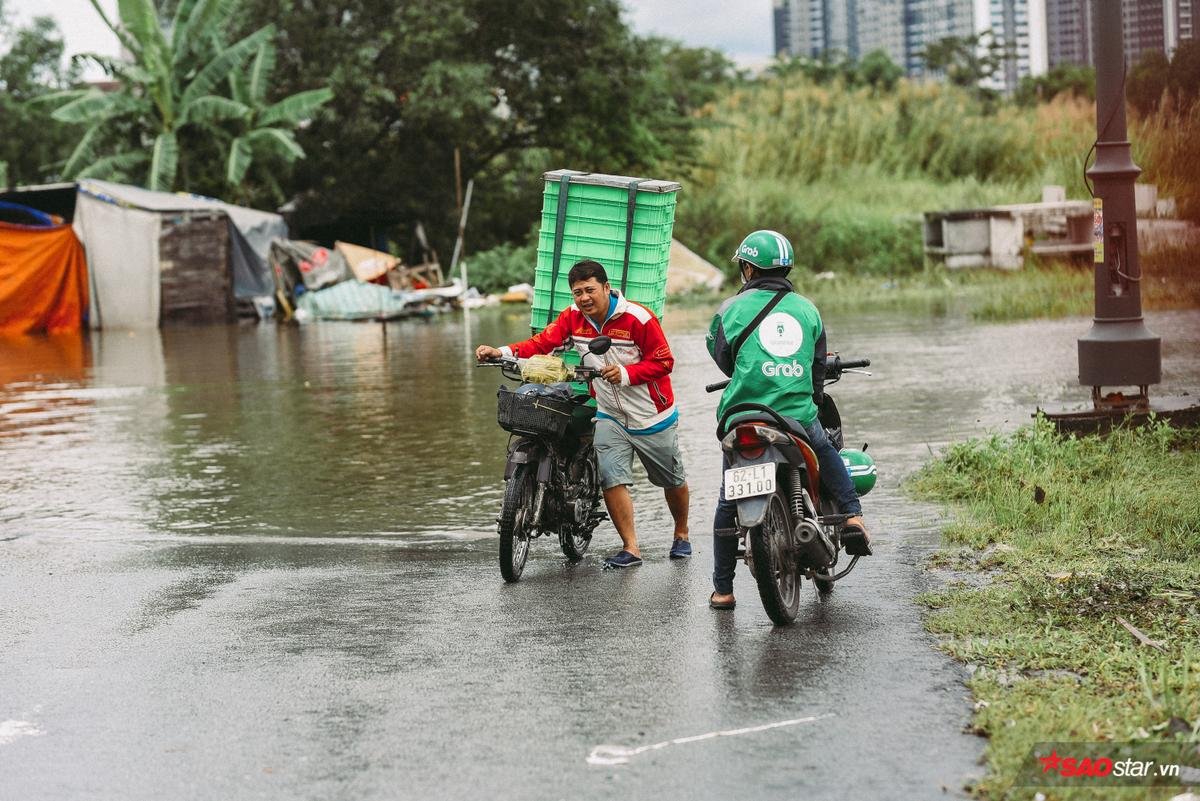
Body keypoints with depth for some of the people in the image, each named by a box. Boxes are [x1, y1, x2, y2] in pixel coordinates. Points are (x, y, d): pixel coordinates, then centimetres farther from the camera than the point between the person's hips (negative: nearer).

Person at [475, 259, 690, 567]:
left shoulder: (638, 318, -20)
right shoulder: (572, 317, -6)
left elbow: (663, 361, -17)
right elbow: (543, 342, -16)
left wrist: (626, 374, -30)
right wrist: (503, 352, -30)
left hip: (653, 417, -3)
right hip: (610, 416, 3)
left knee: (673, 481, 14)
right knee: (612, 479, -14)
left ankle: (681, 534, 38)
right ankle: (630, 548, -6)